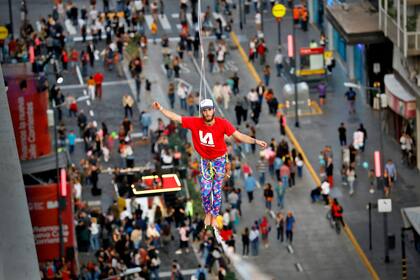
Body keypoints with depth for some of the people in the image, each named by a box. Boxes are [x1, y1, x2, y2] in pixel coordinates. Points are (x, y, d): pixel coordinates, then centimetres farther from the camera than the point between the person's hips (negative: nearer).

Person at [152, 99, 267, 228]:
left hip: (219, 160, -1)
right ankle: (208, 213, 25)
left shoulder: (222, 123, -21)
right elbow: (176, 117, -10)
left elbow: (239, 136, -20)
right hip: (205, 160, 2)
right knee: (205, 190, -1)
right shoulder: (195, 122, -16)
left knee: (217, 190, 3)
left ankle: (214, 216, 19)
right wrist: (161, 108, -13)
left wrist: (255, 141, -31)